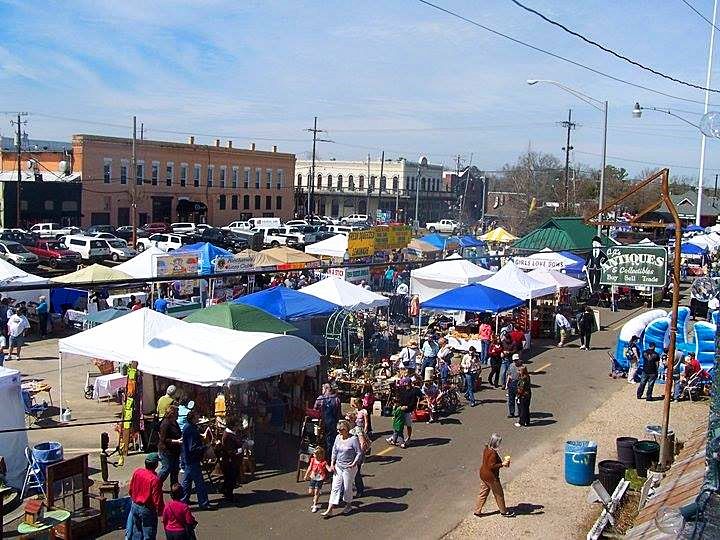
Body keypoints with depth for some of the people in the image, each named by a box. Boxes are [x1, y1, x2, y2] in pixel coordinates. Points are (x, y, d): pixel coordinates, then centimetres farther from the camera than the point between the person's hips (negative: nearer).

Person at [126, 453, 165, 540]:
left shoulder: (136, 472, -8)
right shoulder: (155, 480, -26)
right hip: (147, 510, -6)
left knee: (136, 531, 21)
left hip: (135, 506, 6)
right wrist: (160, 511, -5)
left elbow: (130, 490, 5)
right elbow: (157, 500, -20)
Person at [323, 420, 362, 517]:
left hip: (349, 468, -5)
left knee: (347, 487, 9)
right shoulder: (338, 438, 2)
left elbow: (359, 453, -13)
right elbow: (334, 451, 11)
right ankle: (329, 510, 5)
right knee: (335, 487, 3)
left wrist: (354, 464, -20)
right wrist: (332, 464, 5)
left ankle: (348, 506, 33)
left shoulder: (353, 439, -16)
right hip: (338, 466, 5)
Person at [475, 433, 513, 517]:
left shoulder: (486, 449, 2)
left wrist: (501, 462, 12)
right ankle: (504, 511, 24)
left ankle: (477, 511, 23)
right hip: (491, 476, -9)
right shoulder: (493, 453, -27)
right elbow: (491, 466, -27)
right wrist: (502, 464, -27)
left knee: (483, 493, 18)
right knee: (499, 494, 9)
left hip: (483, 474, 9)